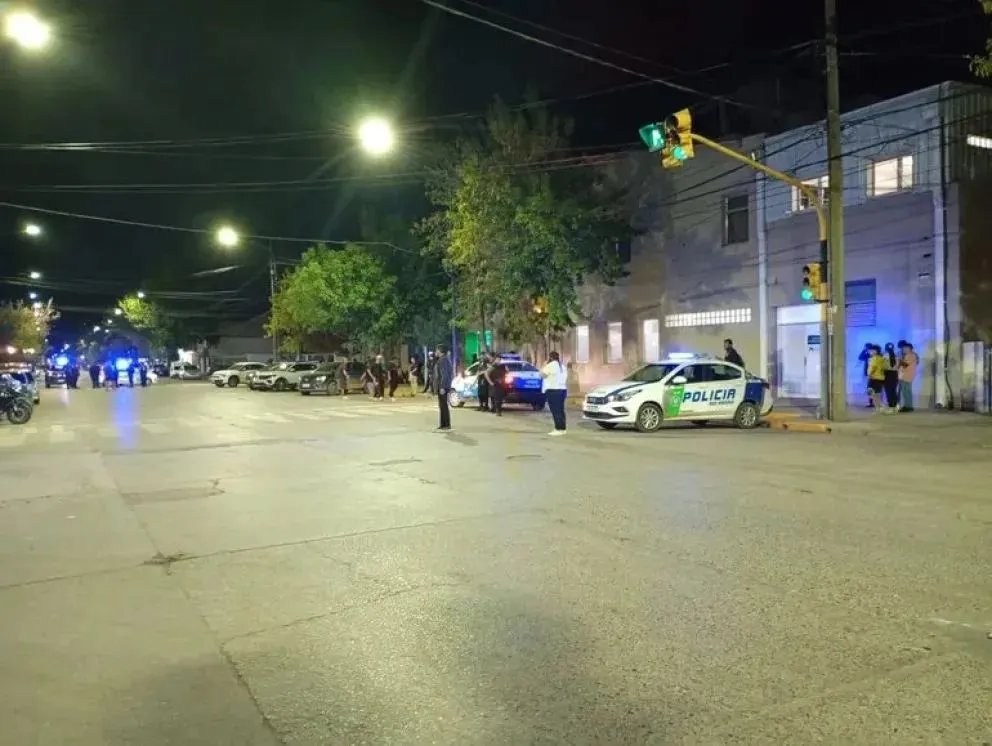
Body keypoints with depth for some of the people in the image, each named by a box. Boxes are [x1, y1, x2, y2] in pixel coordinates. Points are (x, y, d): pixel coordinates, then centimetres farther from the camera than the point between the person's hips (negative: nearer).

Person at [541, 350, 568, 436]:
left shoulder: (550, 365, -10)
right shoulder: (562, 366, 16)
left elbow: (542, 374, -4)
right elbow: (566, 378, 18)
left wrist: (544, 365, 7)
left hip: (553, 390, -9)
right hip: (562, 390, 9)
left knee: (555, 411, -9)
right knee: (561, 410, 10)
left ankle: (558, 429, -12)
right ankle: (562, 428, 10)